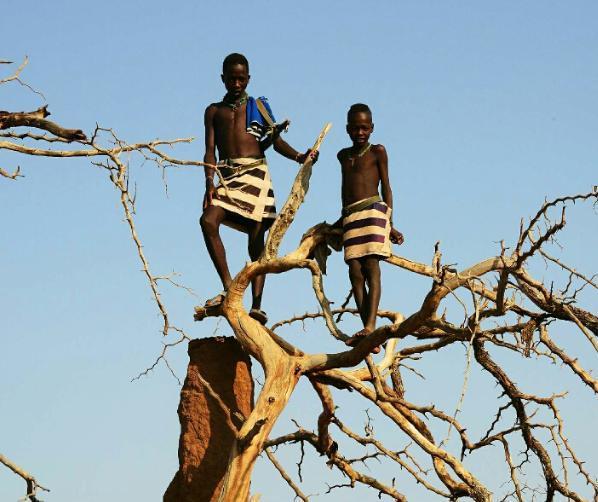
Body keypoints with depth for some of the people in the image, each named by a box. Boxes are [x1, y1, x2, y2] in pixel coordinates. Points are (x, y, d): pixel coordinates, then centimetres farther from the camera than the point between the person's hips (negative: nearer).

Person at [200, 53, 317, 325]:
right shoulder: (214, 111, 18)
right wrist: (209, 183, -8)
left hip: (255, 173, -1)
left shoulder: (258, 106, 16)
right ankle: (228, 287, -21)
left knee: (256, 238, -7)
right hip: (227, 174, 1)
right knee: (208, 221, -24)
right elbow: (210, 150, 8)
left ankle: (256, 304, -11)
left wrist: (298, 156, -13)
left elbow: (275, 140, 7)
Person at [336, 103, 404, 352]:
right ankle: (369, 336, -13)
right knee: (355, 272, -8)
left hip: (373, 210, -5)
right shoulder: (343, 156, 22)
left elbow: (386, 187, 5)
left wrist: (389, 223, 0)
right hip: (350, 217, 5)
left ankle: (370, 327, -33)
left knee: (371, 266, -19)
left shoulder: (377, 152, 7)